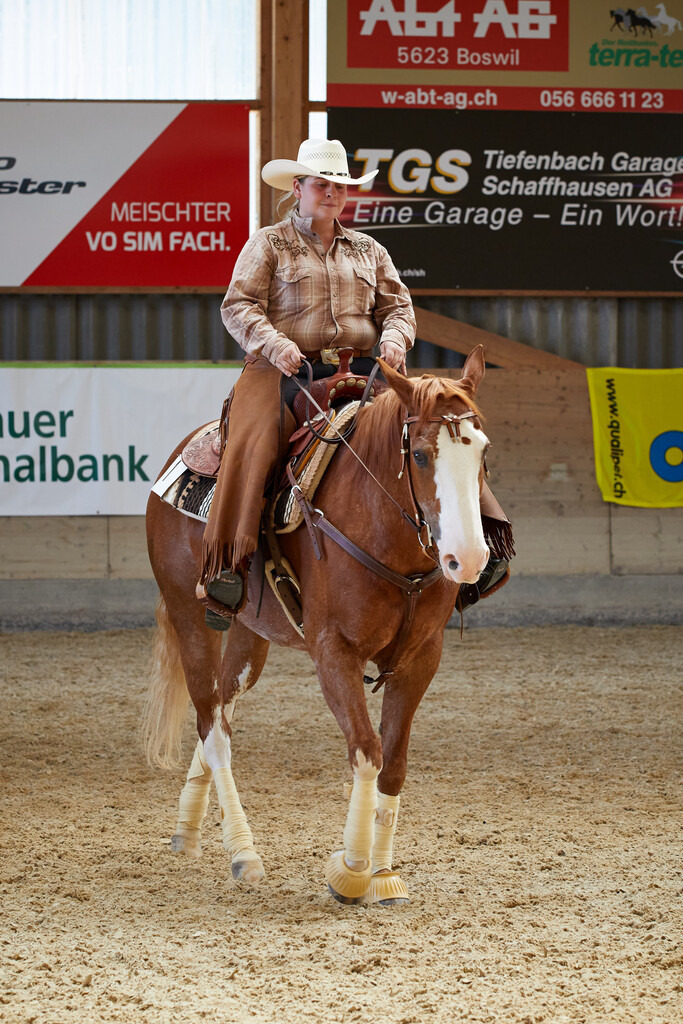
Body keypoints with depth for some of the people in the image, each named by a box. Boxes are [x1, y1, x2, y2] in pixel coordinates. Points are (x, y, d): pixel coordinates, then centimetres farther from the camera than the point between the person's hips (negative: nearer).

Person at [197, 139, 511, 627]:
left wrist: (395, 336, -4)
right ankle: (226, 568, -29)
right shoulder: (269, 244, 10)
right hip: (287, 369, -3)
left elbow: (397, 305, 20)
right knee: (252, 446, -29)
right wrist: (273, 343, -17)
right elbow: (239, 305, 2)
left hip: (359, 368, 3)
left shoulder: (368, 251, 23)